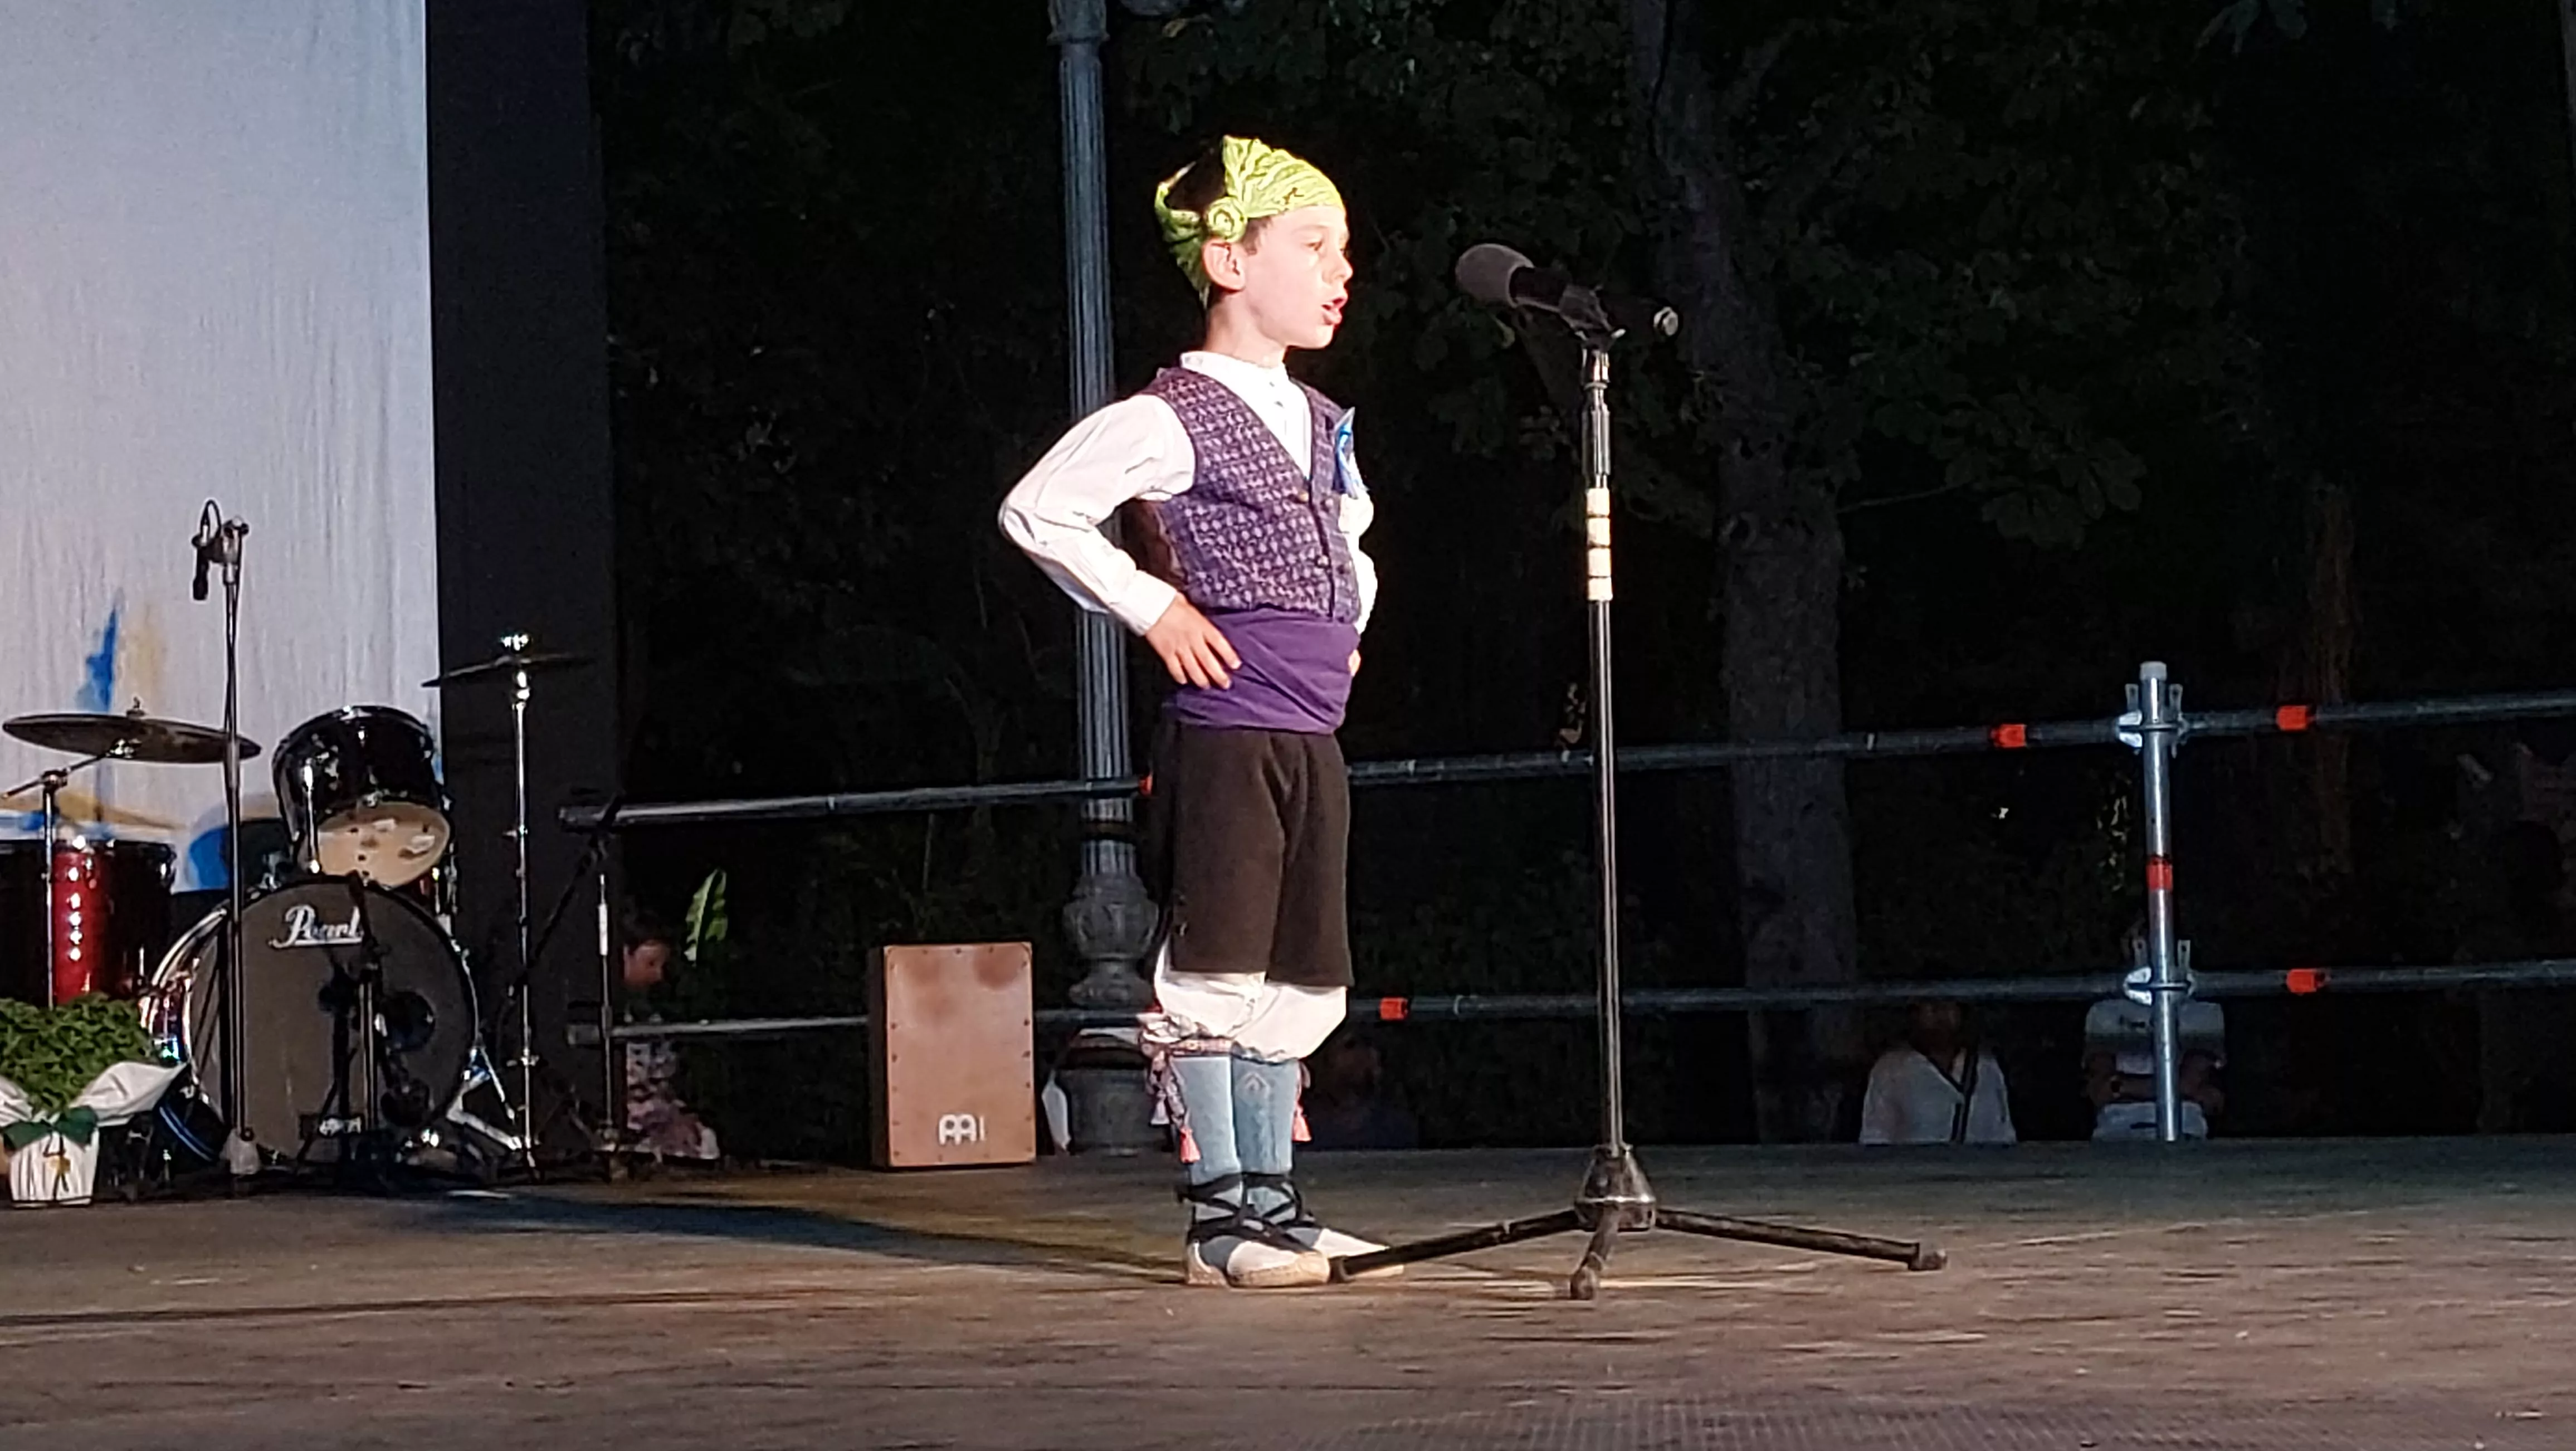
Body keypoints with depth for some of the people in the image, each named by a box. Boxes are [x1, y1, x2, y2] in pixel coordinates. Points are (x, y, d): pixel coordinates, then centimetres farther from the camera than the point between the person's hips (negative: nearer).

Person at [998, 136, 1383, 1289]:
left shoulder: (1319, 423, 16)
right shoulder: (1173, 418, -9)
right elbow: (1035, 511, -14)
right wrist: (1153, 606, -12)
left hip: (1312, 743, 8)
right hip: (1226, 735, -8)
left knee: (1292, 982, 10)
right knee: (1215, 977, -5)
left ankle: (1273, 1203, 16)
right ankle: (1220, 1220, -2)